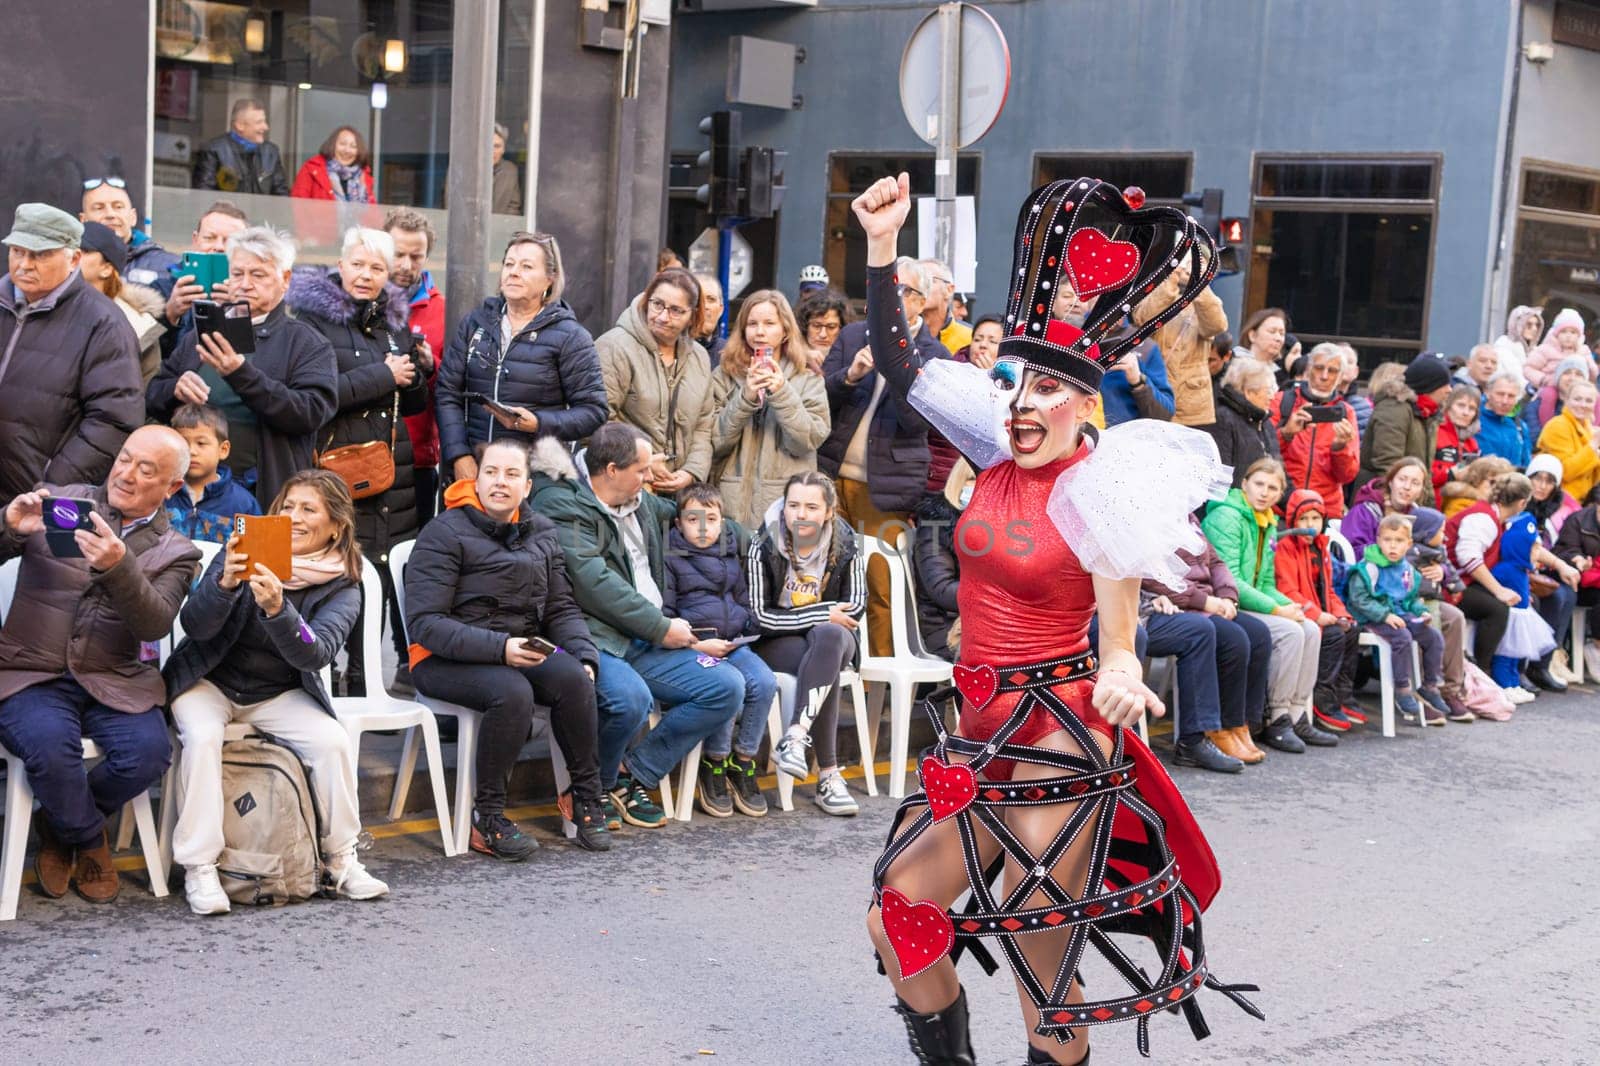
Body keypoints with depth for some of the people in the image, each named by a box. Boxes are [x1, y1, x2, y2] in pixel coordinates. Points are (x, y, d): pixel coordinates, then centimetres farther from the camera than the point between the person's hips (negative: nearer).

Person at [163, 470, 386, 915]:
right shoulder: (244, 553, -9)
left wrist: (276, 608, -44)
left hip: (280, 693, 1)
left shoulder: (342, 588, -8)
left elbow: (315, 655, -27)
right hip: (210, 681, -1)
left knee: (333, 741, -22)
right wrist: (224, 584, -36)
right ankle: (199, 869, -25)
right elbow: (194, 627, -16)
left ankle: (341, 861, -6)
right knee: (202, 736, -31)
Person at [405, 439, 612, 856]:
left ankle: (586, 797, -10)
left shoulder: (541, 532, 14)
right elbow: (424, 623, -15)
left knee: (572, 676, -27)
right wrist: (500, 648, -27)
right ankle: (487, 817, -17)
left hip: (521, 651, 5)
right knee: (513, 693, -35)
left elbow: (562, 608, 15)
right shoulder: (445, 533, -6)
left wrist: (584, 655, -6)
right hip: (444, 661, -5)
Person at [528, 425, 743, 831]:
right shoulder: (561, 507, -8)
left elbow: (672, 511, 46)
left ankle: (633, 775, -3)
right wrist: (662, 628, -13)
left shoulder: (643, 503, 19)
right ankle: (595, 788, -6)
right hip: (594, 639, -8)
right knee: (630, 698, -37)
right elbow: (594, 584, -18)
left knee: (728, 687, -10)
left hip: (646, 642, 8)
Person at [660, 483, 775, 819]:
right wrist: (698, 645, -13)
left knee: (764, 681, -23)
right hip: (693, 646, -5)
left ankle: (741, 763, -10)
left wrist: (747, 633, 12)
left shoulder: (731, 557, 20)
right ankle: (713, 767, -13)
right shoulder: (671, 559, 2)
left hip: (734, 644, 5)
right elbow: (663, 615, -4)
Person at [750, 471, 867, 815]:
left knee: (828, 636, -36)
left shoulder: (846, 546, -6)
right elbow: (760, 616, -12)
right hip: (776, 644, -2)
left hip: (834, 636, 2)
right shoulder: (764, 546, -12)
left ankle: (795, 737, -43)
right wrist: (822, 614, -16)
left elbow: (854, 606, 2)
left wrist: (806, 617, -9)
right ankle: (828, 775, -37)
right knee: (826, 667, -34)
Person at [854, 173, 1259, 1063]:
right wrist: (883, 243, 2)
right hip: (980, 724, 6)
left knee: (1045, 975, 2)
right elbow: (900, 365, 7)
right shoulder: (1000, 457, 3)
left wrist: (1120, 673, -34)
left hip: (1058, 732, -6)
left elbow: (1120, 640, -13)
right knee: (897, 918, 6)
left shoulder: (1102, 495, -13)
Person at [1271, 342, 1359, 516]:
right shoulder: (1282, 401, 6)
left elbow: (1348, 475, 5)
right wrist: (1286, 433, -19)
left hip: (1326, 510, 1)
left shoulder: (1345, 412, 10)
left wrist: (1340, 447, -15)